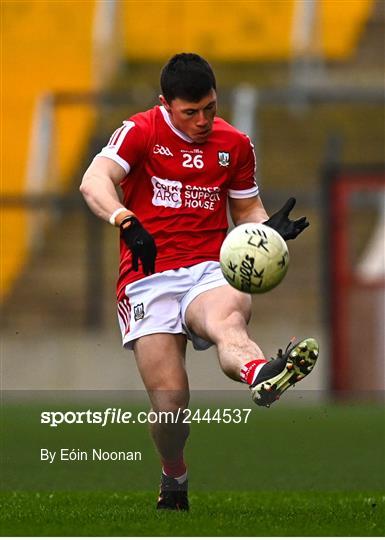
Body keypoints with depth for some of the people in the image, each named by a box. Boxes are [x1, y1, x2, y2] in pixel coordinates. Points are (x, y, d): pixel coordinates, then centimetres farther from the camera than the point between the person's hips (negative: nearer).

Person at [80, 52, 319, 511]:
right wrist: (126, 221, -37)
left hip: (210, 271, 1)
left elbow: (246, 208, 25)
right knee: (170, 403, -11)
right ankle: (173, 478, 21)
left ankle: (260, 375, -73)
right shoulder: (140, 132, 0)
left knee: (227, 318, -37)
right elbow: (94, 181, -16)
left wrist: (269, 229, 0)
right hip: (149, 278, -1)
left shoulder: (235, 144, 13)